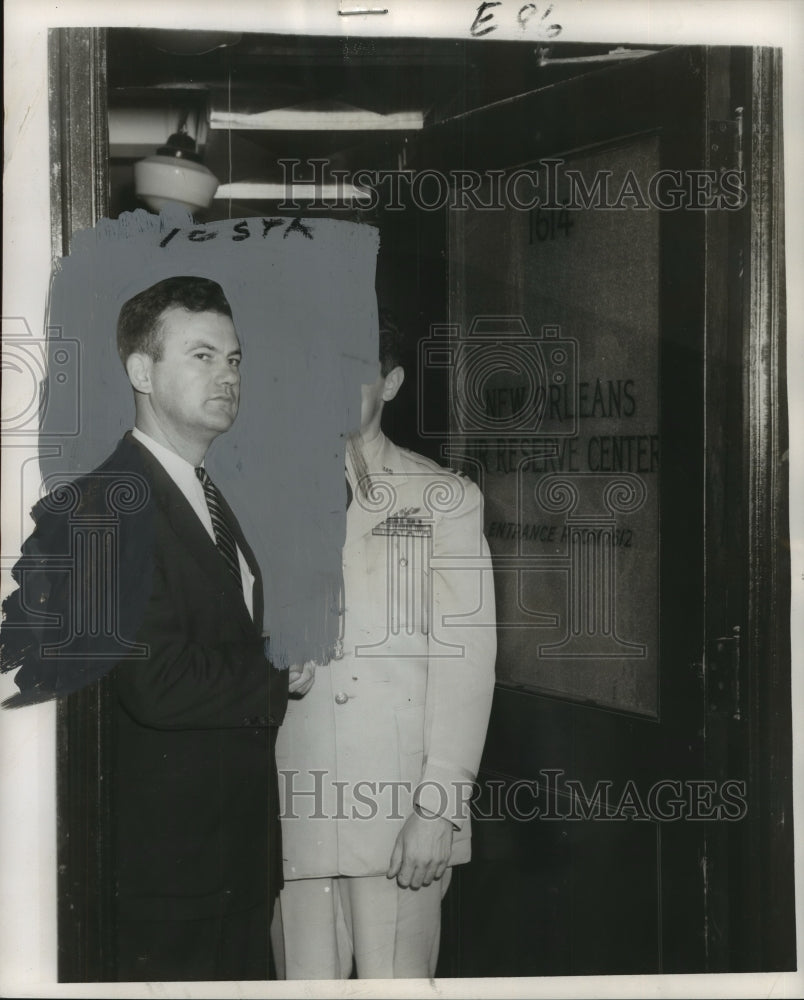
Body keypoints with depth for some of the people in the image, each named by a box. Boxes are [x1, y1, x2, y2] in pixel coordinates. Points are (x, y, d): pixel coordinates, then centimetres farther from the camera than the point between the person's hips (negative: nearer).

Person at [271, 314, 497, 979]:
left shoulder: (444, 499, 7)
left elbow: (465, 657, 0)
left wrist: (440, 806, -9)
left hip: (401, 811, -2)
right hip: (293, 803, 2)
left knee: (397, 981, -5)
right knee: (306, 981, 2)